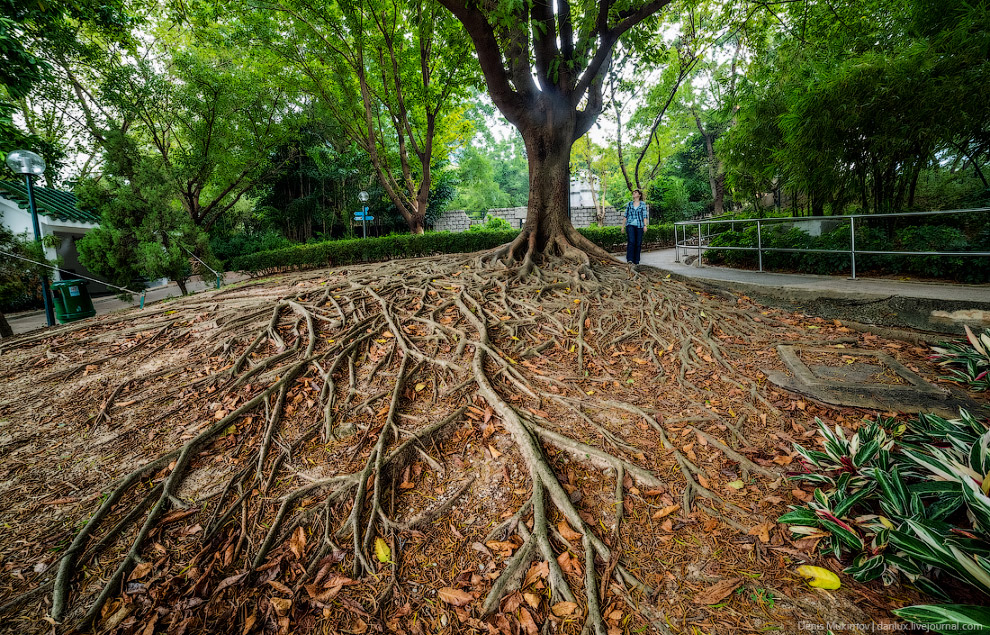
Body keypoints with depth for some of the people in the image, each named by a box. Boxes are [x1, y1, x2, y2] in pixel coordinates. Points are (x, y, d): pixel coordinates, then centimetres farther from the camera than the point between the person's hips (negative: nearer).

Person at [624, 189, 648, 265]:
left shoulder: (643, 204, 8)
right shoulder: (629, 204, 11)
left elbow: (645, 215, 2)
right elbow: (626, 215, 14)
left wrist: (645, 225, -8)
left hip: (639, 226, 0)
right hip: (630, 225, 0)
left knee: (638, 243, 1)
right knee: (631, 241, -16)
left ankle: (636, 261, 9)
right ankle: (630, 259, -19)